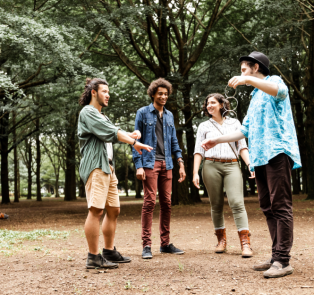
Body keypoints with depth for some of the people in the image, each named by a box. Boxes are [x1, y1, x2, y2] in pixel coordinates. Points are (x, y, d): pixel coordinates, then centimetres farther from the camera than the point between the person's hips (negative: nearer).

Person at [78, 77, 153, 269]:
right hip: (95, 167, -10)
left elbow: (114, 134, 16)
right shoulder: (88, 112, -4)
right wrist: (134, 143, -10)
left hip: (108, 167, 10)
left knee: (114, 210, 12)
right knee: (96, 210, -13)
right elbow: (111, 132, -13)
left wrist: (130, 136, -5)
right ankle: (94, 257, -12)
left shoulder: (101, 116, 27)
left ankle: (110, 252, 21)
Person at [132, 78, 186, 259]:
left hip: (166, 164, 5)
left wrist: (181, 163, 10)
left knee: (167, 203, 5)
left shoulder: (169, 115, 16)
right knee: (150, 202, -9)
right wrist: (138, 166, -10)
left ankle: (165, 243, 14)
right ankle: (147, 245, -4)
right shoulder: (143, 113, 2)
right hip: (150, 163, -5)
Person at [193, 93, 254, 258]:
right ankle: (221, 240, 14)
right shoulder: (204, 126, 15)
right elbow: (198, 151, 10)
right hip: (211, 166, 1)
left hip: (232, 166, -1)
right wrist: (195, 173, 1)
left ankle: (245, 243, -18)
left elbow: (242, 146, 9)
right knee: (216, 205, 3)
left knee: (237, 202, -14)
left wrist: (249, 164, -5)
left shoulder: (234, 123, 15)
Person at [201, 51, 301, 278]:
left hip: (277, 152, -9)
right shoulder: (255, 98, 28)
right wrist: (217, 140, 30)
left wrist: (248, 80, -30)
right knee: (268, 207, 6)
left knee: (280, 206, -12)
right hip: (260, 157, 9)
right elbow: (244, 131, 32)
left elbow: (280, 90, -23)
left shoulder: (273, 81, 4)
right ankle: (276, 257, 9)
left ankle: (283, 261, -14)